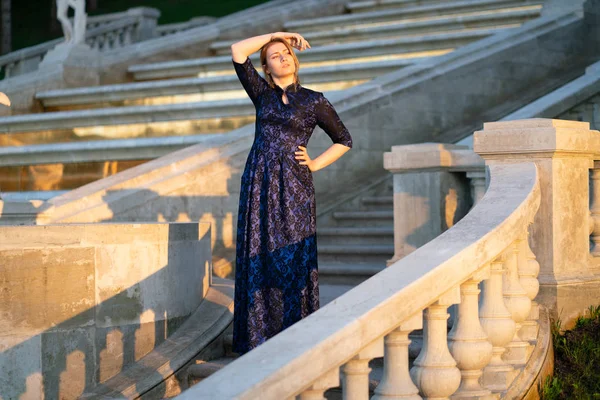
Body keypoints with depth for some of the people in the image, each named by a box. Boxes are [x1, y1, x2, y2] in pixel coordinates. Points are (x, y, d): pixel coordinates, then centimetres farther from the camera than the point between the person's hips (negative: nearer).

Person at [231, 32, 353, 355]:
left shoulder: (313, 101, 5)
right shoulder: (262, 93, 11)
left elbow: (344, 140, 12)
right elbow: (238, 52, 3)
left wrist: (315, 164, 1)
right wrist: (274, 34, 8)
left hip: (293, 186, -3)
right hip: (259, 185, 3)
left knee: (292, 258, -3)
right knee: (258, 258, 2)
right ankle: (259, 336, 8)